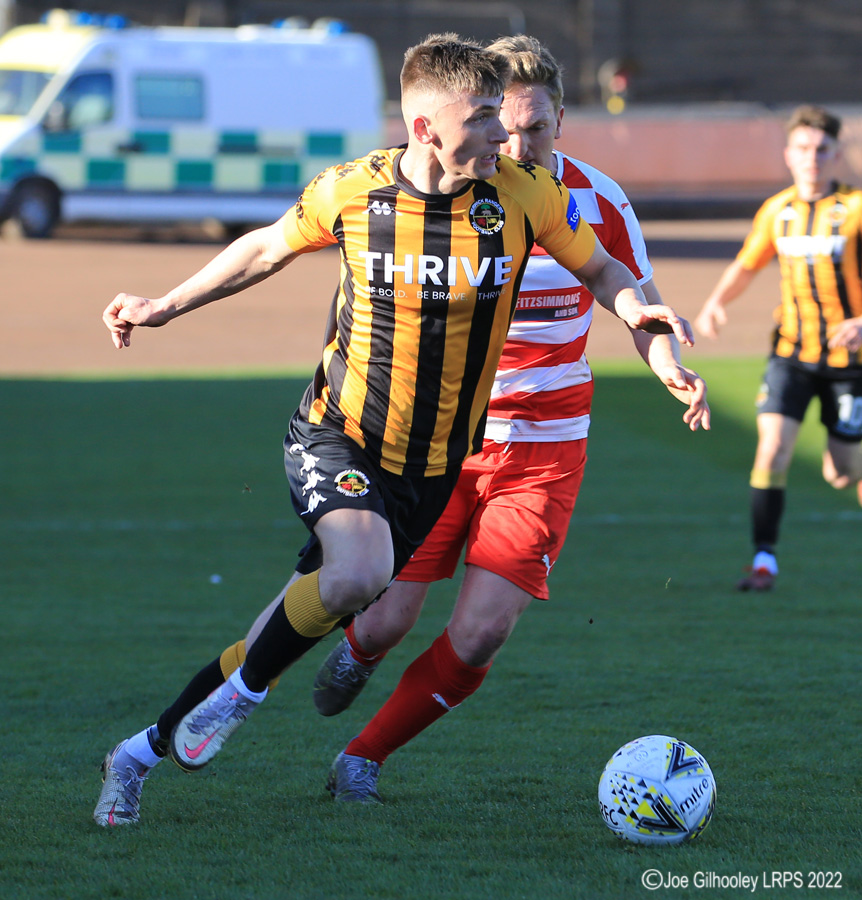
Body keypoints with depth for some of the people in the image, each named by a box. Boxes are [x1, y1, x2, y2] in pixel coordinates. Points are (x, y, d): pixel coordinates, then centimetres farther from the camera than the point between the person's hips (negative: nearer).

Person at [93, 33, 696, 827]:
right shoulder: (350, 192, -11)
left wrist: (638, 309, -16)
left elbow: (599, 268, 6)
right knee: (359, 570, -31)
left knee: (319, 605, 6)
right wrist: (165, 307, 14)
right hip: (335, 434, -3)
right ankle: (243, 690, -4)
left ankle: (150, 748, 22)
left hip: (434, 463, 3)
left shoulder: (525, 196, -10)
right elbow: (269, 249, 9)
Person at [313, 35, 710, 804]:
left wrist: (674, 371, -14)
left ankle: (362, 761, 11)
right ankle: (357, 655, 39)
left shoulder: (598, 203, -8)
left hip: (543, 450, 1)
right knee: (385, 622, -2)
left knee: (479, 635, -12)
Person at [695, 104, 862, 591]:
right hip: (792, 350, 3)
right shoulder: (777, 211, 3)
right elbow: (746, 266, 18)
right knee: (772, 447, -15)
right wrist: (716, 303, -1)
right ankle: (764, 559, -7)